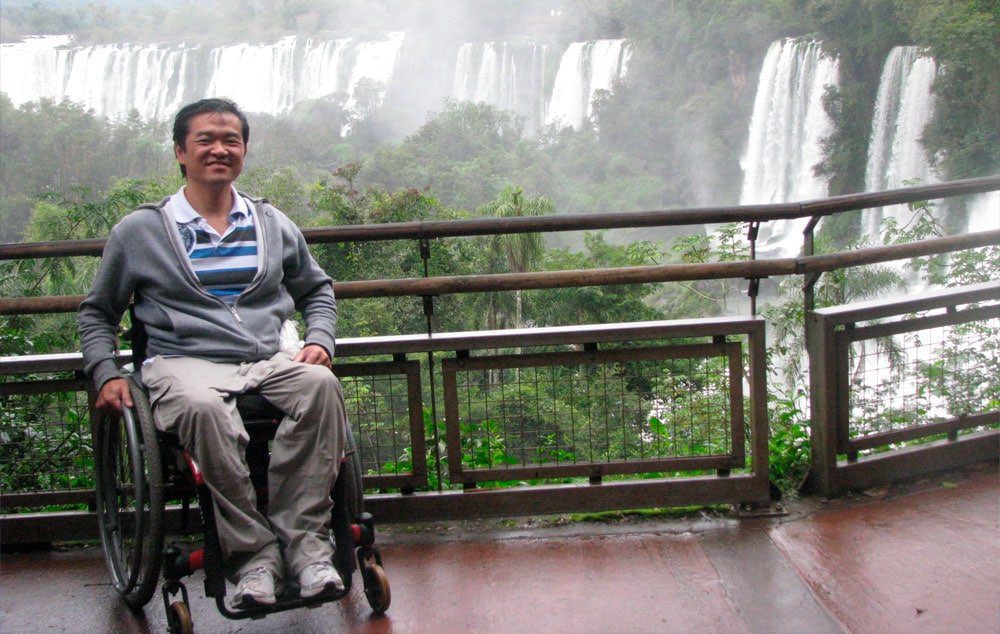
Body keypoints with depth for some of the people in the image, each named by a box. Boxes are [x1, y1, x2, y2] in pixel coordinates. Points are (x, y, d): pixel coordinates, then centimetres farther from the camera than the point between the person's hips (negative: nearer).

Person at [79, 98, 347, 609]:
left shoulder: (273, 226, 20)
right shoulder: (139, 231, 12)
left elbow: (317, 289, 32)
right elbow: (97, 313, 19)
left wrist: (319, 340, 11)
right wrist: (105, 374, 2)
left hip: (268, 363, 3)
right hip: (185, 363, -2)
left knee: (320, 384, -33)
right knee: (202, 407, -40)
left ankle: (305, 542, -30)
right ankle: (254, 553, -30)